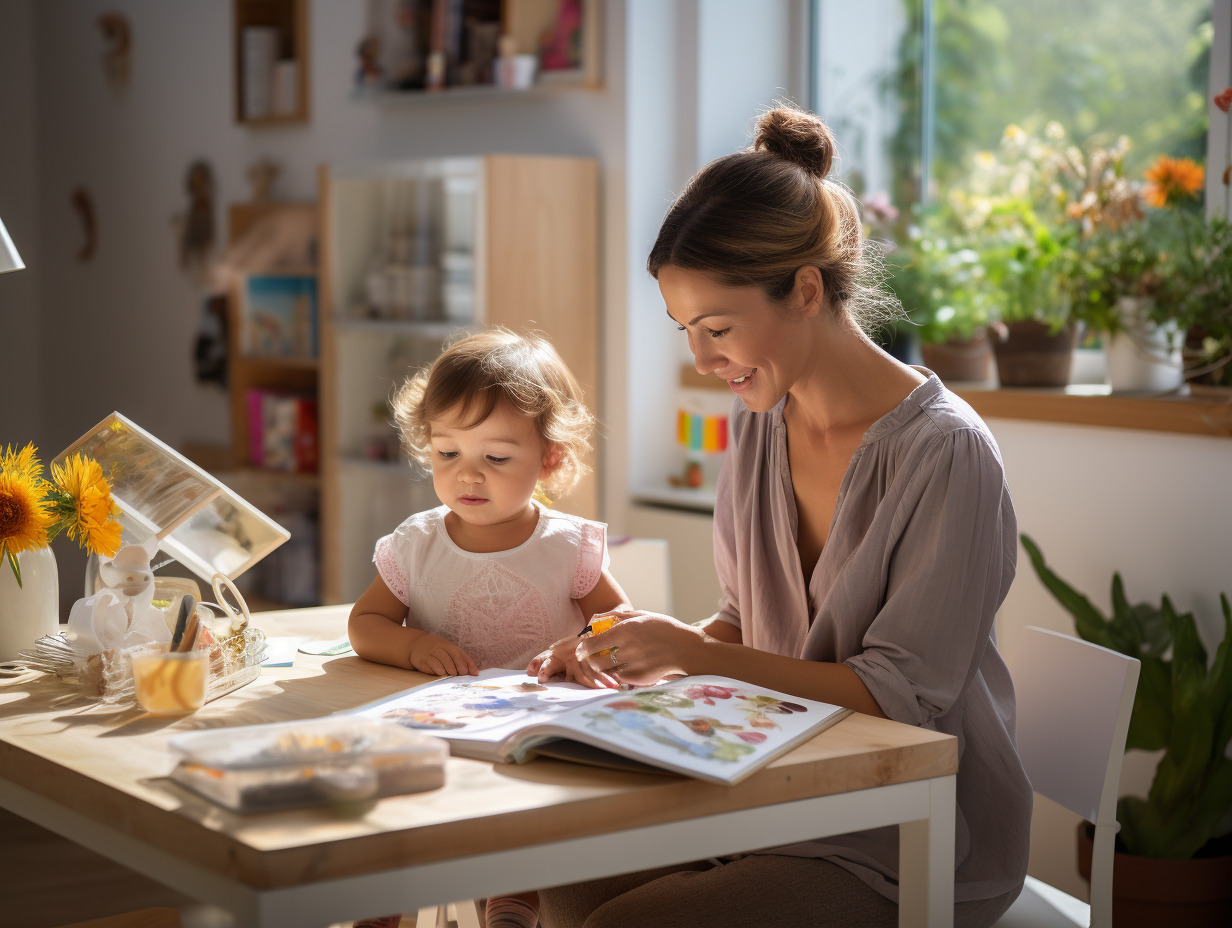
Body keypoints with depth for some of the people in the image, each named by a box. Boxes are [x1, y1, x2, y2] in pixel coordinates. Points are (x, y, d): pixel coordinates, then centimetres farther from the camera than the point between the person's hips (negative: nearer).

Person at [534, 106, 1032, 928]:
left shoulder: (947, 454, -19)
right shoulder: (760, 423, 4)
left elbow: (901, 694, -18)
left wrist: (696, 655, -21)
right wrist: (651, 653, -6)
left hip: (915, 854, -6)